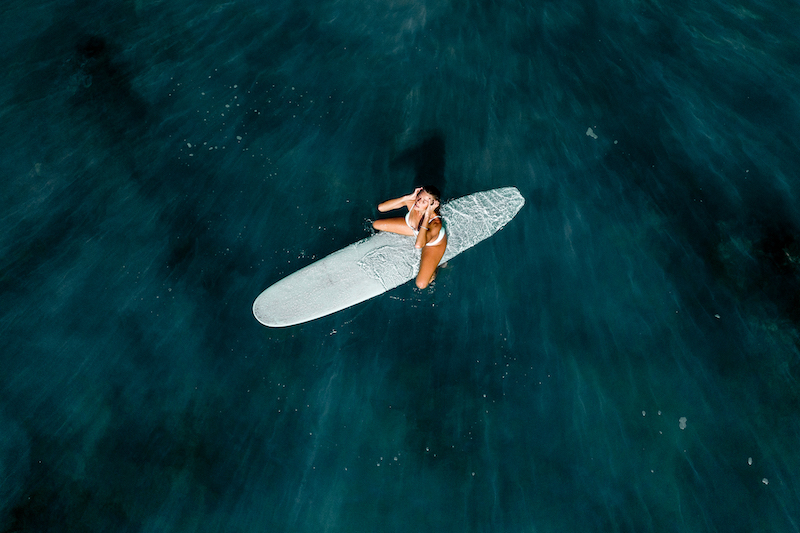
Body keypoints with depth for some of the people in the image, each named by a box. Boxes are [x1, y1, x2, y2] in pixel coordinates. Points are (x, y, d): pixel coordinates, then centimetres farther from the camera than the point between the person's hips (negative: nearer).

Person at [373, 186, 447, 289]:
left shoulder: (436, 223, -44)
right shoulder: (411, 202, -32)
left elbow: (419, 244, -58)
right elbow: (381, 208, -32)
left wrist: (427, 216, -54)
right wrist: (407, 197, -41)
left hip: (434, 241, -5)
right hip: (415, 230, 5)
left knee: (421, 284, -18)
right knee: (376, 225, 4)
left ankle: (432, 266, 16)